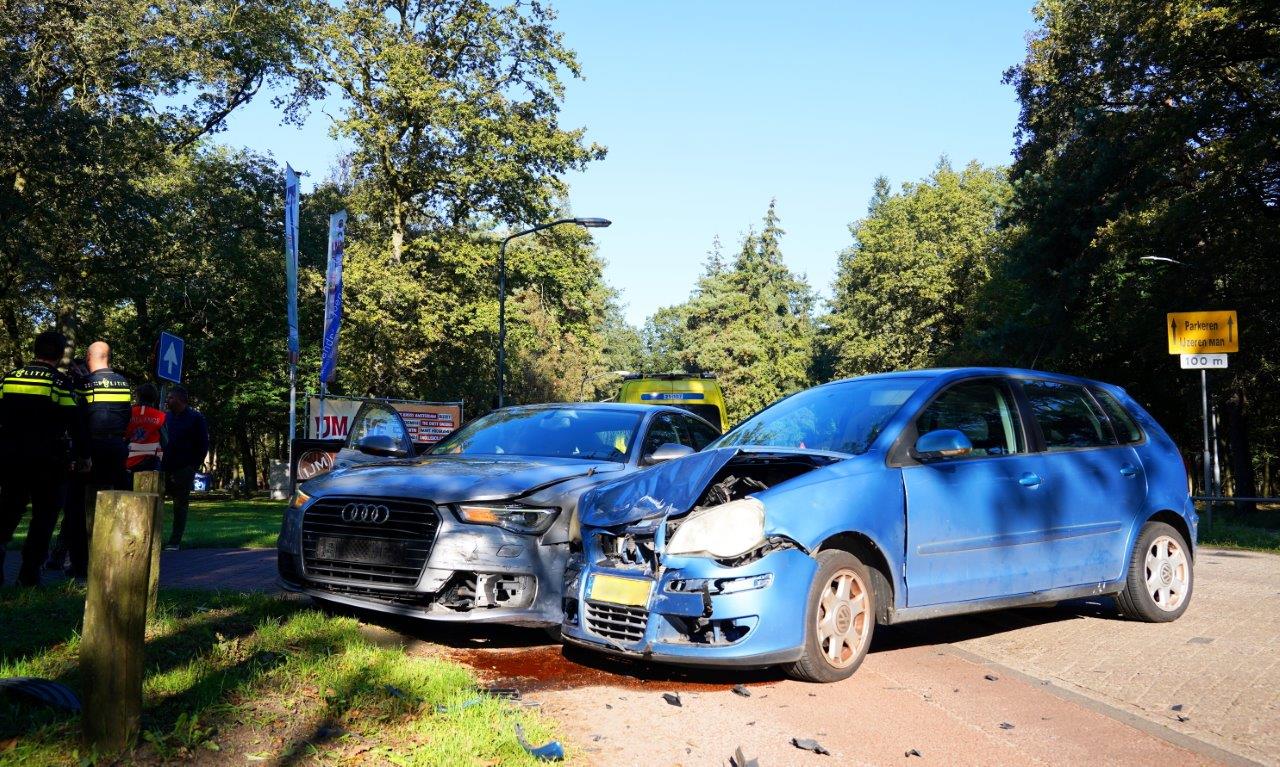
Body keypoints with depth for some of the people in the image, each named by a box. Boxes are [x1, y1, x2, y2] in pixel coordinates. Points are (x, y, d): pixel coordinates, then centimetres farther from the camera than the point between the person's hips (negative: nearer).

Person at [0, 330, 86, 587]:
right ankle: (30, 572, 0)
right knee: (44, 514, 5)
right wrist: (83, 455, 0)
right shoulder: (59, 382, -6)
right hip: (46, 460, -4)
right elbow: (74, 423, -9)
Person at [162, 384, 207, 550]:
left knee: (180, 505, 0)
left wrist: (194, 466, -7)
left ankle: (174, 541, 4)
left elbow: (203, 444, -2)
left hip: (184, 470, -5)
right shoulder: (167, 417, 13)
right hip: (166, 468, 5)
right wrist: (161, 463, 6)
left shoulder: (195, 418, -1)